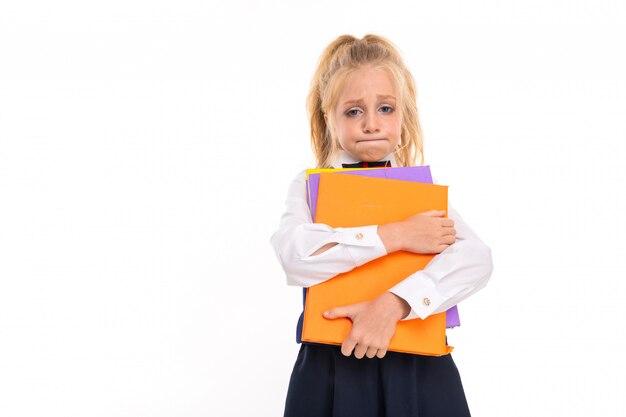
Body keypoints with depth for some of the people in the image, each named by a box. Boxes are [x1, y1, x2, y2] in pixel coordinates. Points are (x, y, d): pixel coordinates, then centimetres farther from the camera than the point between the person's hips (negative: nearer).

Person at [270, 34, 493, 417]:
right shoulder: (310, 186, 2)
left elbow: (476, 259, -13)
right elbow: (295, 256, -19)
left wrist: (393, 303, -25)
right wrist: (395, 236, -19)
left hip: (419, 370, 1)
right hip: (333, 368, -1)